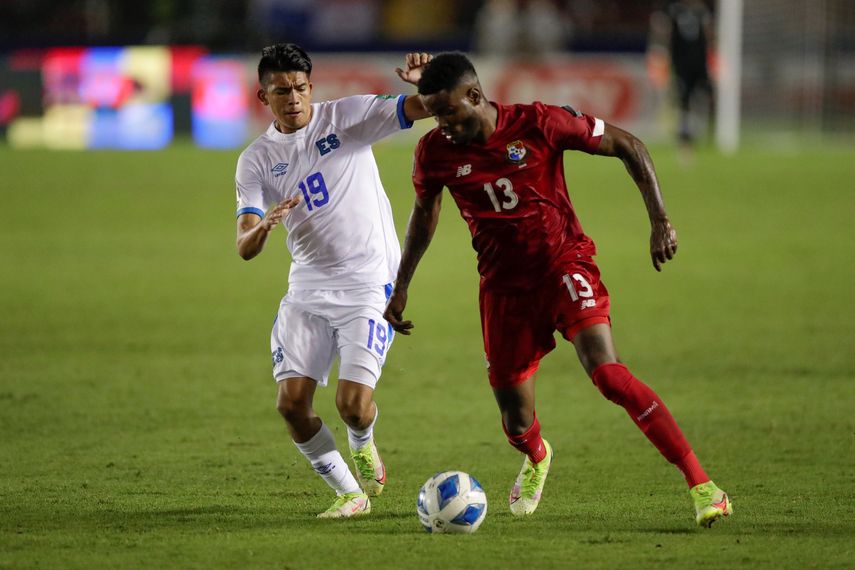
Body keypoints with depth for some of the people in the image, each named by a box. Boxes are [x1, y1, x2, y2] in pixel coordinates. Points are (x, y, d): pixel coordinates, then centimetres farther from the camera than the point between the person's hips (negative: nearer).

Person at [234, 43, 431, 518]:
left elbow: (426, 108, -9)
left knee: (353, 404, -16)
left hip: (369, 286, -4)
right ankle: (350, 494, 13)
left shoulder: (347, 116, -3)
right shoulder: (256, 161, 3)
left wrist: (423, 84, -33)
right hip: (307, 290, 4)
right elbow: (245, 248, -5)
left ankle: (363, 445, 22)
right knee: (292, 403, -7)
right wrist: (263, 229, -29)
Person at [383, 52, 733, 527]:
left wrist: (659, 221, -12)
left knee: (607, 373, -26)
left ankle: (700, 484, -25)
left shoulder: (538, 124, -15)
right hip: (504, 286, 3)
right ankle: (536, 459, 46)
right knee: (517, 425, 5)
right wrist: (401, 288, 18)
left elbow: (627, 146, -5)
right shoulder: (435, 152, -6)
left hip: (564, 263, -3)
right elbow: (425, 210, 16)